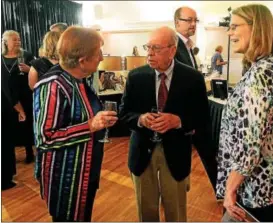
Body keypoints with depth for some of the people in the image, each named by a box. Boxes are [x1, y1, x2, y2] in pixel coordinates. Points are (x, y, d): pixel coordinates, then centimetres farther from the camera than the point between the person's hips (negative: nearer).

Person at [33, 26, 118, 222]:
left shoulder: (78, 80, 5)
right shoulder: (53, 86, -24)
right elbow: (44, 137, -26)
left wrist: (100, 120, 0)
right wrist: (90, 126, -28)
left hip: (86, 171, 9)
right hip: (65, 176, -8)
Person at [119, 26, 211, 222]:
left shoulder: (193, 78, -9)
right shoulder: (136, 76, -5)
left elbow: (202, 118, -6)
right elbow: (124, 112, 0)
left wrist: (178, 121, -25)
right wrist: (141, 119, -22)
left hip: (175, 153, -1)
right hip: (143, 151, 2)